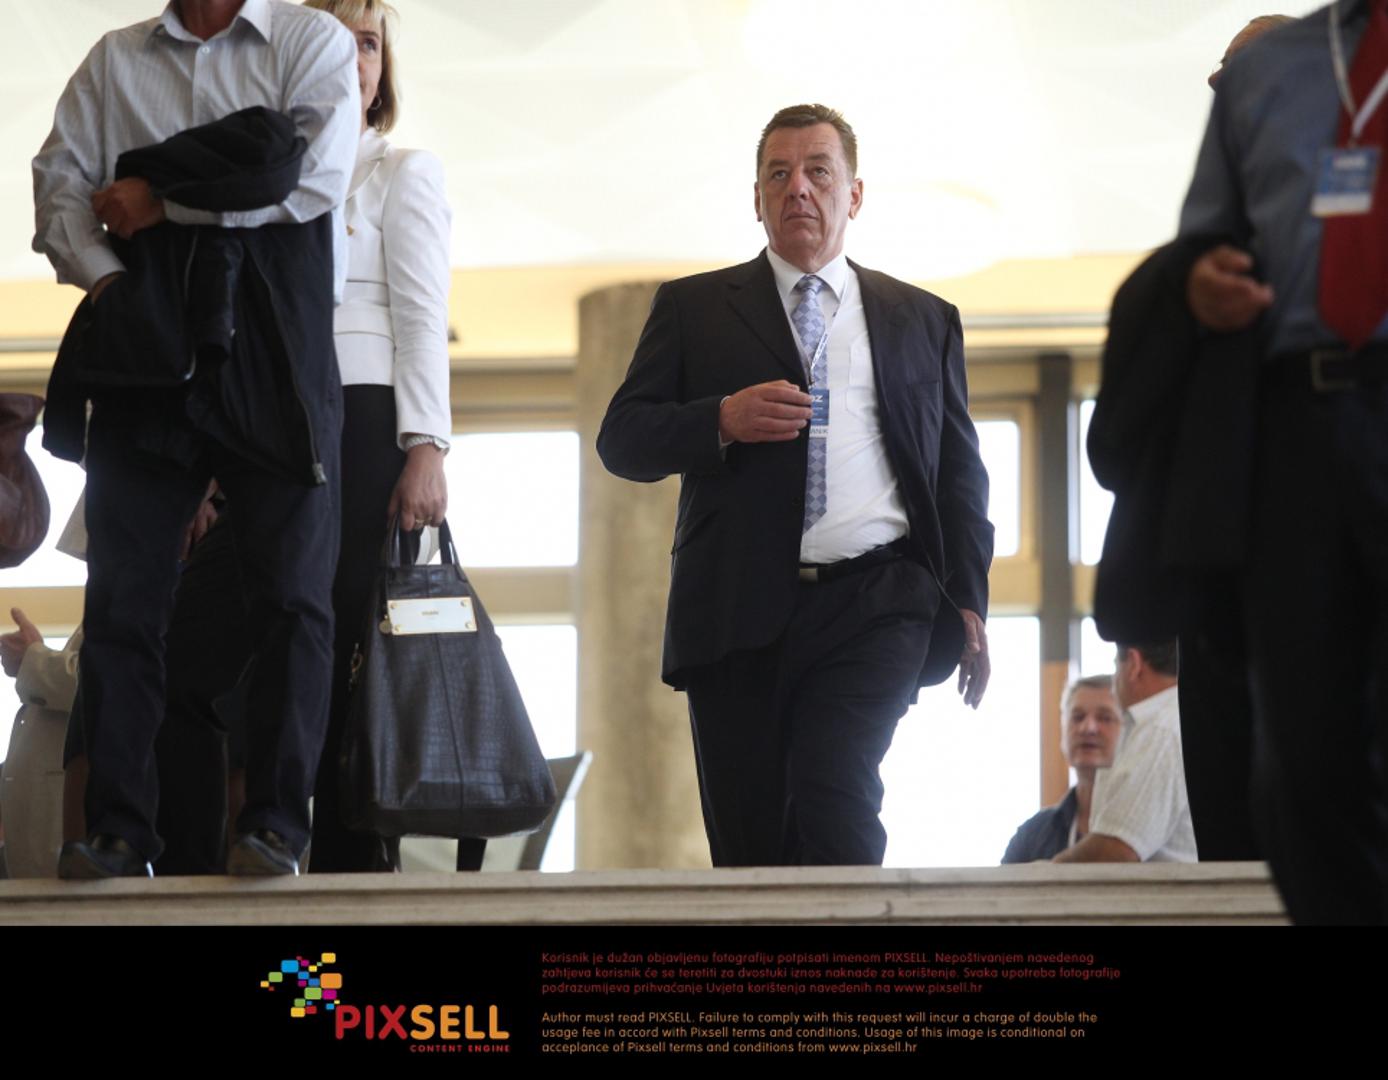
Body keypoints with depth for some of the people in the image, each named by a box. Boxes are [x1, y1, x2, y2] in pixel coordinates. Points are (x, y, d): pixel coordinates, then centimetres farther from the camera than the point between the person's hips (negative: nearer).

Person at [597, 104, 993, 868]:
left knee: (835, 793, -22)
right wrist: (724, 420, -11)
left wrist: (968, 602, 6)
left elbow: (959, 470, 18)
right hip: (738, 611, 1)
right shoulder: (692, 309, 15)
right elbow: (621, 439, 7)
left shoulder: (924, 320, 19)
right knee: (748, 841, 0)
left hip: (875, 604, -1)